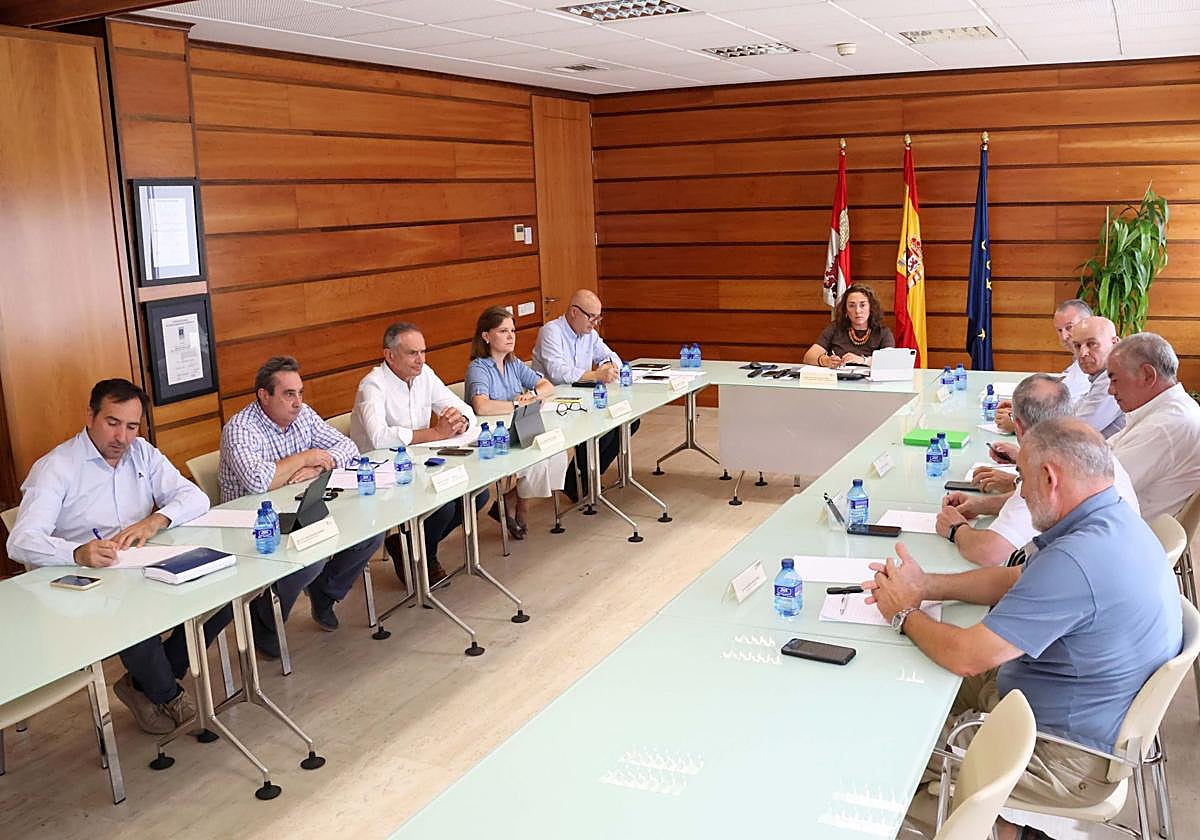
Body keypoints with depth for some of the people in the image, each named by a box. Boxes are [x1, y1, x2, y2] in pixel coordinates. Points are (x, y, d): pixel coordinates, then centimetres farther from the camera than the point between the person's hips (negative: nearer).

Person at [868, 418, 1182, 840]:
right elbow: (1014, 579, 13)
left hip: (1068, 758, -10)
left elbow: (965, 657, -28)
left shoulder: (1075, 560, -34)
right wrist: (927, 586, 2)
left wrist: (905, 613, -9)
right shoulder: (1115, 520, -1)